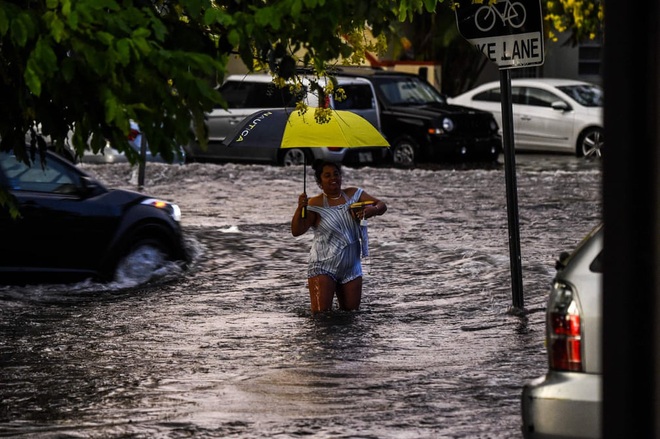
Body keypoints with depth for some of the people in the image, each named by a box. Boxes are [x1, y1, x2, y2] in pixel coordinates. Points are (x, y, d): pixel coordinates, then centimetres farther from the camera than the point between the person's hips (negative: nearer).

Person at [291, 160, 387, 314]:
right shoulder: (315, 204, -9)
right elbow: (296, 231, -16)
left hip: (351, 268, 4)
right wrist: (300, 208, -34)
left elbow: (381, 206, 3)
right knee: (321, 314, -13)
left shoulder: (354, 194, 3)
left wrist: (372, 210, -20)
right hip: (323, 267, -4)